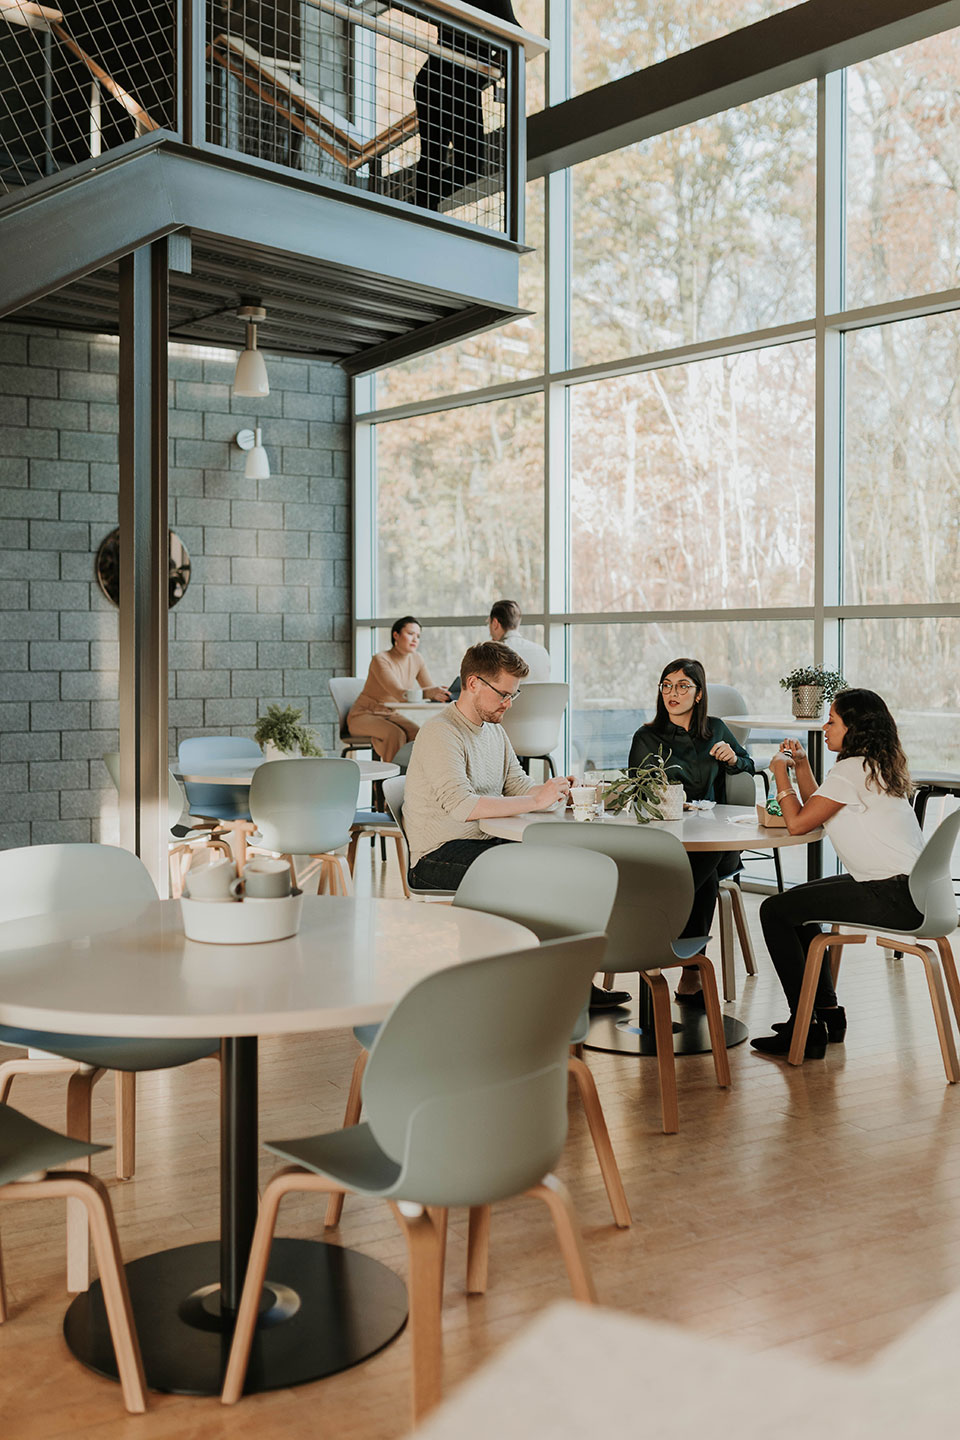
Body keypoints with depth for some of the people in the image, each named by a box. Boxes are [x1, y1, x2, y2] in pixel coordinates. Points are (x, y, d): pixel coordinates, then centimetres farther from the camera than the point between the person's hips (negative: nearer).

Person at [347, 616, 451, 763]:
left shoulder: (417, 660, 0)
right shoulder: (381, 660, -22)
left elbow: (430, 688, -5)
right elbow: (399, 694, -34)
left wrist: (442, 693, -30)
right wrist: (430, 692, -51)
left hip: (390, 715, 6)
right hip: (364, 715, -6)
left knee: (418, 733, -24)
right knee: (396, 734, -34)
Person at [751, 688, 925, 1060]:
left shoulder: (853, 769, -15)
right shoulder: (875, 765, 16)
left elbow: (797, 823, -14)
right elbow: (815, 809, 23)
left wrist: (781, 773, 0)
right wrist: (801, 764, 14)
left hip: (894, 897, -11)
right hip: (909, 887, 11)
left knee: (775, 911, -6)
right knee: (797, 901, 25)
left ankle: (805, 1029, -2)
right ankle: (827, 1011, 28)